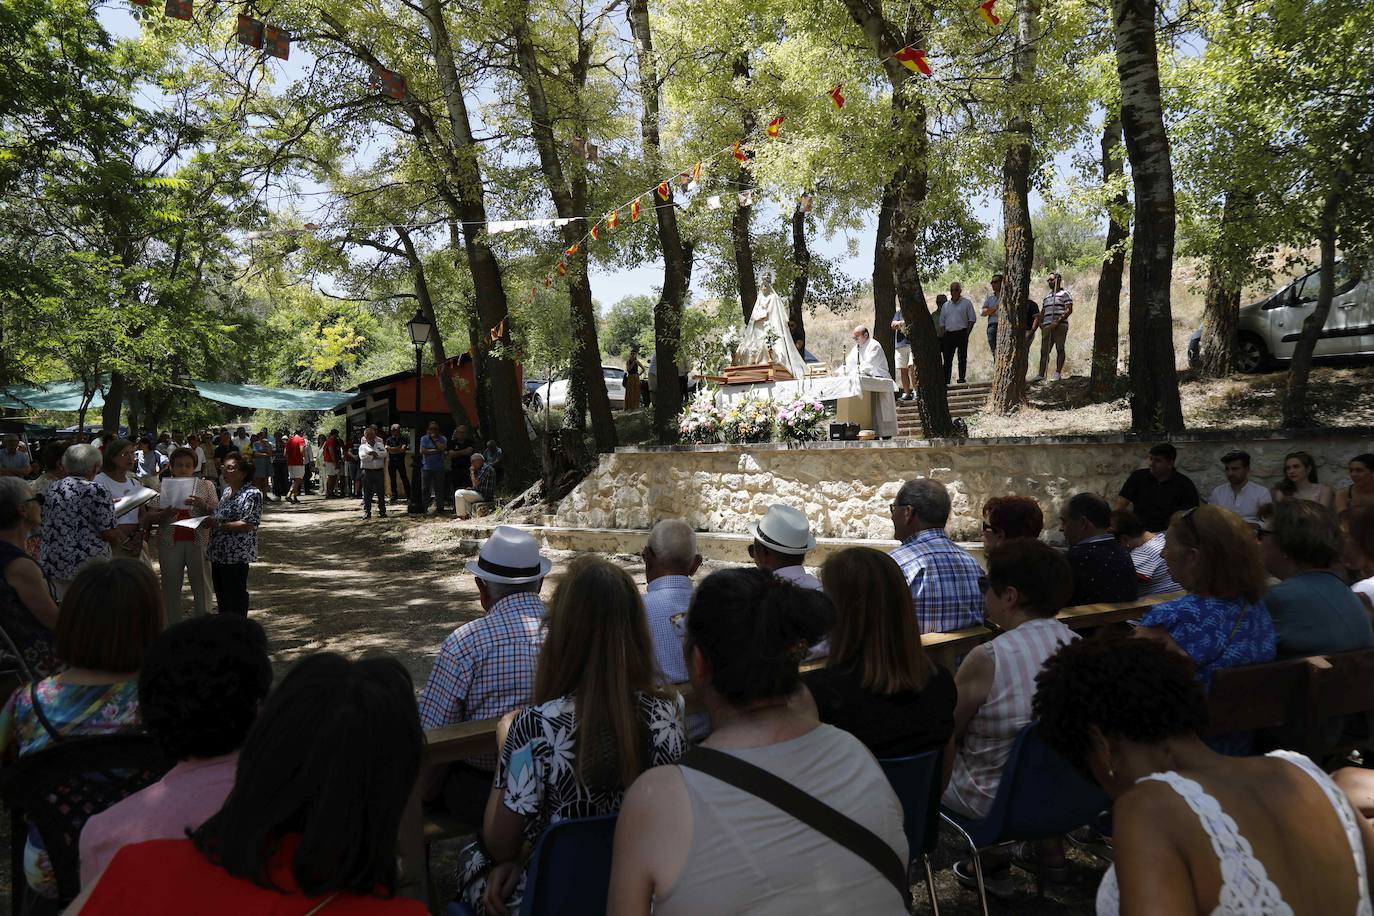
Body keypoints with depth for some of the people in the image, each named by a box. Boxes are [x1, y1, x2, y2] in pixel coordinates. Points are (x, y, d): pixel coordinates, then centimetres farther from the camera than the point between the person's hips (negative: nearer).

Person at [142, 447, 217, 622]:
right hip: (170, 542, 1)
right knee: (170, 588, 7)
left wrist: (202, 505, -19)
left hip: (198, 542, -1)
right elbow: (149, 517, 4)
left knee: (201, 586, 1)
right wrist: (166, 514, -16)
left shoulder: (206, 486, 6)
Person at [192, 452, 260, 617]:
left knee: (235, 599, 0)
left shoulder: (252, 494, -16)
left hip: (236, 557, -10)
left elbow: (248, 525, -23)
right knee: (221, 597, 18)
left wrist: (218, 525, -20)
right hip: (218, 554, 10)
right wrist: (205, 506, 12)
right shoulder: (227, 490, 14)